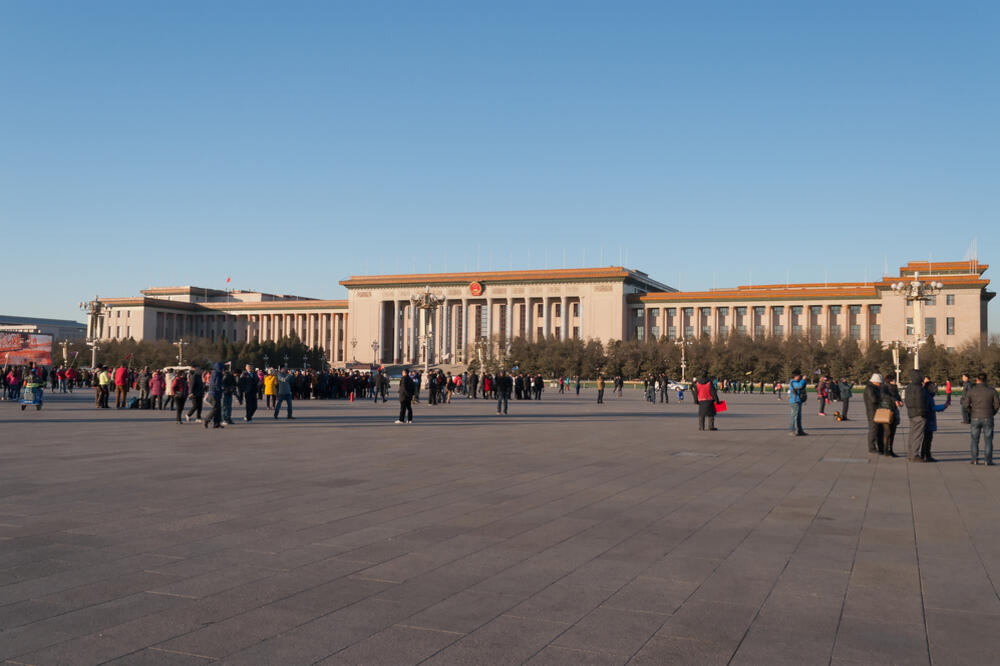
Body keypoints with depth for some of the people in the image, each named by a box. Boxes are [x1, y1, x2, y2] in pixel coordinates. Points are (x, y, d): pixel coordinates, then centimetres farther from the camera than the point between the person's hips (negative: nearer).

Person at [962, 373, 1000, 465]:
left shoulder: (971, 390, -4)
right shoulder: (992, 390, -2)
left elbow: (966, 405, -5)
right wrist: (991, 414, 15)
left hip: (975, 419, 0)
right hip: (988, 419, 0)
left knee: (974, 440, 9)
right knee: (988, 440, 4)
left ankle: (975, 459, 8)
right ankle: (988, 460, 2)